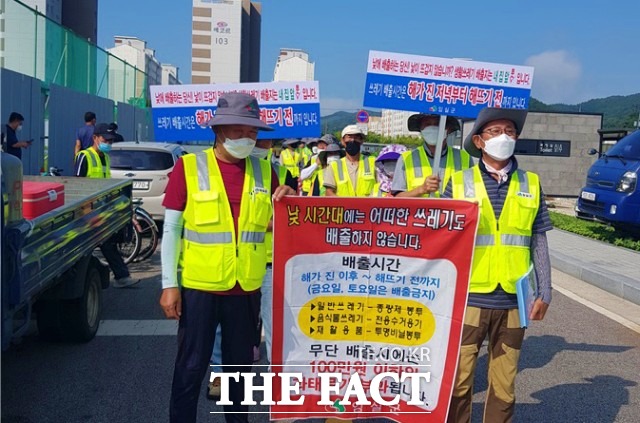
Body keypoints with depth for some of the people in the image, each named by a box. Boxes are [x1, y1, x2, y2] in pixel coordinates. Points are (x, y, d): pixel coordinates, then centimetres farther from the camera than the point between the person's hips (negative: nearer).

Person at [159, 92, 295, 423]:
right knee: (191, 365, 8)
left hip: (246, 287, 3)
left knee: (241, 364, 17)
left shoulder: (263, 170, 4)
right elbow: (171, 229, -5)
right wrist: (169, 284, -8)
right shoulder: (189, 166, -6)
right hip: (199, 285, -3)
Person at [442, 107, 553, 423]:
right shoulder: (459, 183, -1)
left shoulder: (531, 184, 6)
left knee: (504, 387, 12)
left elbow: (538, 242, 8)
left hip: (513, 301, 2)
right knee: (458, 379, 7)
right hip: (467, 299, -2)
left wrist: (544, 292, 4)